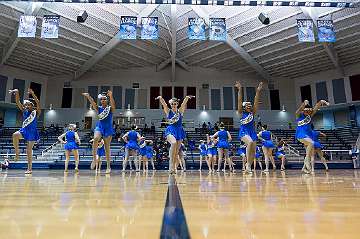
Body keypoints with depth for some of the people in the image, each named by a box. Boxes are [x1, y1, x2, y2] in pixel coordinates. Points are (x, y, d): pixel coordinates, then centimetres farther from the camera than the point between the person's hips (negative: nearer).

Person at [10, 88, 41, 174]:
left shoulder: (36, 112, -5)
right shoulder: (24, 111, 8)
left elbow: (38, 103, -22)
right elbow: (17, 102, -1)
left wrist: (32, 94, -32)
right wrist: (16, 93, -14)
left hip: (32, 132, -3)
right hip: (24, 130, 3)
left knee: (29, 151, -1)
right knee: (15, 135, -31)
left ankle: (30, 168, 10)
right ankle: (17, 152, -12)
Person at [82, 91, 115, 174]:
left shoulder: (110, 108, -2)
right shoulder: (98, 108, 4)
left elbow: (113, 105, -25)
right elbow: (93, 103, -15)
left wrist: (111, 96, -43)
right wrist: (88, 97, -35)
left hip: (108, 128, -1)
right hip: (99, 127, 1)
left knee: (107, 148, 3)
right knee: (95, 139, -31)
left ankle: (108, 167, 13)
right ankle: (94, 159, -21)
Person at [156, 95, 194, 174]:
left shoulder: (180, 111, 9)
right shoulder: (168, 111, 6)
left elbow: (184, 102, -4)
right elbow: (163, 103, -8)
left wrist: (187, 97, -21)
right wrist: (160, 98, -26)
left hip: (179, 131, 3)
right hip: (170, 130, -3)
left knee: (176, 151, 3)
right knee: (174, 143, -32)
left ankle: (173, 167, 16)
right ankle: (171, 164, -29)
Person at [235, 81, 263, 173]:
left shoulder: (252, 113, 11)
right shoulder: (241, 113, 1)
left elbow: (256, 102, 4)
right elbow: (239, 101, -9)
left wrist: (258, 91, -4)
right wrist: (240, 90, -17)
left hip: (252, 132, 5)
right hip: (243, 131, -5)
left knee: (253, 151, 0)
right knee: (250, 142, -33)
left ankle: (249, 167, 16)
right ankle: (248, 164, -26)